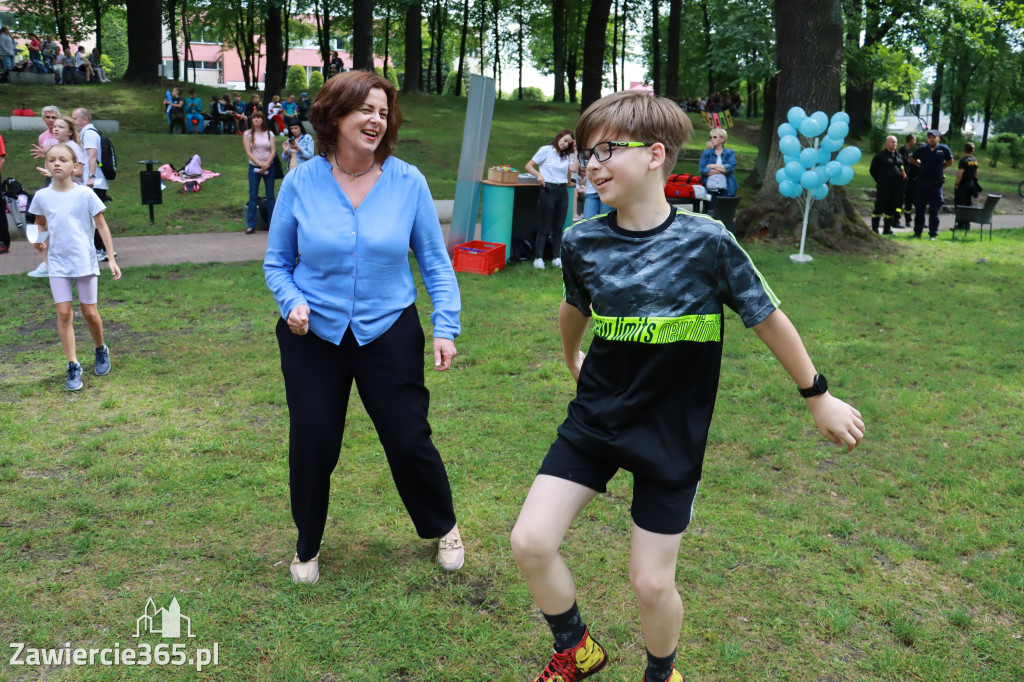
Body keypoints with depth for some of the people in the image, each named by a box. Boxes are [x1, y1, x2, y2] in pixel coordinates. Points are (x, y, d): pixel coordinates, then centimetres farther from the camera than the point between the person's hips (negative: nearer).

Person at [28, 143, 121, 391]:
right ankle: (73, 366, 7)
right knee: (64, 313, -1)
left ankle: (100, 350, 32)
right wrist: (40, 241, -5)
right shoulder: (42, 196, 0)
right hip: (58, 263, 2)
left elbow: (101, 225, -2)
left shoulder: (85, 194, -8)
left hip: (85, 261, -2)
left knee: (89, 312, 5)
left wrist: (112, 259, -5)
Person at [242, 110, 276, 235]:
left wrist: (266, 165, -14)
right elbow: (248, 152, -5)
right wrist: (260, 164, -14)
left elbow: (273, 151, -1)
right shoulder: (248, 134, 2)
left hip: (269, 167, 1)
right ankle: (251, 225, -1)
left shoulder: (269, 134, 6)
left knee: (270, 195, 3)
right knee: (253, 196, -3)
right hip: (254, 167, -1)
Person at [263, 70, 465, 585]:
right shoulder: (301, 182, -6)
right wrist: (292, 302, -15)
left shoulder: (408, 182, -6)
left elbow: (435, 262, 1)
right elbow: (277, 262, 4)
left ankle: (443, 528, 35)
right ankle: (308, 547, 35)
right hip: (313, 335, 1)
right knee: (312, 446, 8)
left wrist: (445, 327, -8)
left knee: (410, 440, 5)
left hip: (389, 332, 0)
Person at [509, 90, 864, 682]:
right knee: (530, 542, -5)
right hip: (595, 417, 3)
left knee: (652, 581, 3)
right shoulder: (582, 242, -6)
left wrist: (819, 397, 4)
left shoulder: (706, 241, -16)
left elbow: (768, 319, -5)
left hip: (671, 434, -3)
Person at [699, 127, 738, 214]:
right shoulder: (706, 153, 11)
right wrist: (723, 170, -7)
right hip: (710, 191, 0)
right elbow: (702, 170, -6)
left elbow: (731, 167, -9)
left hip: (726, 191, 0)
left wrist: (712, 166, -4)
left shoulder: (730, 153, 11)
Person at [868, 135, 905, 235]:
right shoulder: (880, 155, -4)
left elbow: (901, 168, 27)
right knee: (879, 207, -6)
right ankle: (874, 228, 0)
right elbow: (873, 170, -2)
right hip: (883, 187, -6)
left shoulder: (898, 156, 15)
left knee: (891, 208, 7)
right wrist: (879, 181, -2)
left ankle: (887, 229, 13)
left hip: (896, 186, 6)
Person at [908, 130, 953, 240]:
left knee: (934, 211, 3)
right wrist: (920, 166, 7)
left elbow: (950, 161, 16)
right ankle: (917, 232, 16)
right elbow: (912, 159, 18)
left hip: (936, 184, -1)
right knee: (919, 209, 6)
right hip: (922, 182, 1)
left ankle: (933, 234, 9)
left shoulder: (943, 149, 1)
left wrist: (940, 168, 7)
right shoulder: (921, 149, 2)